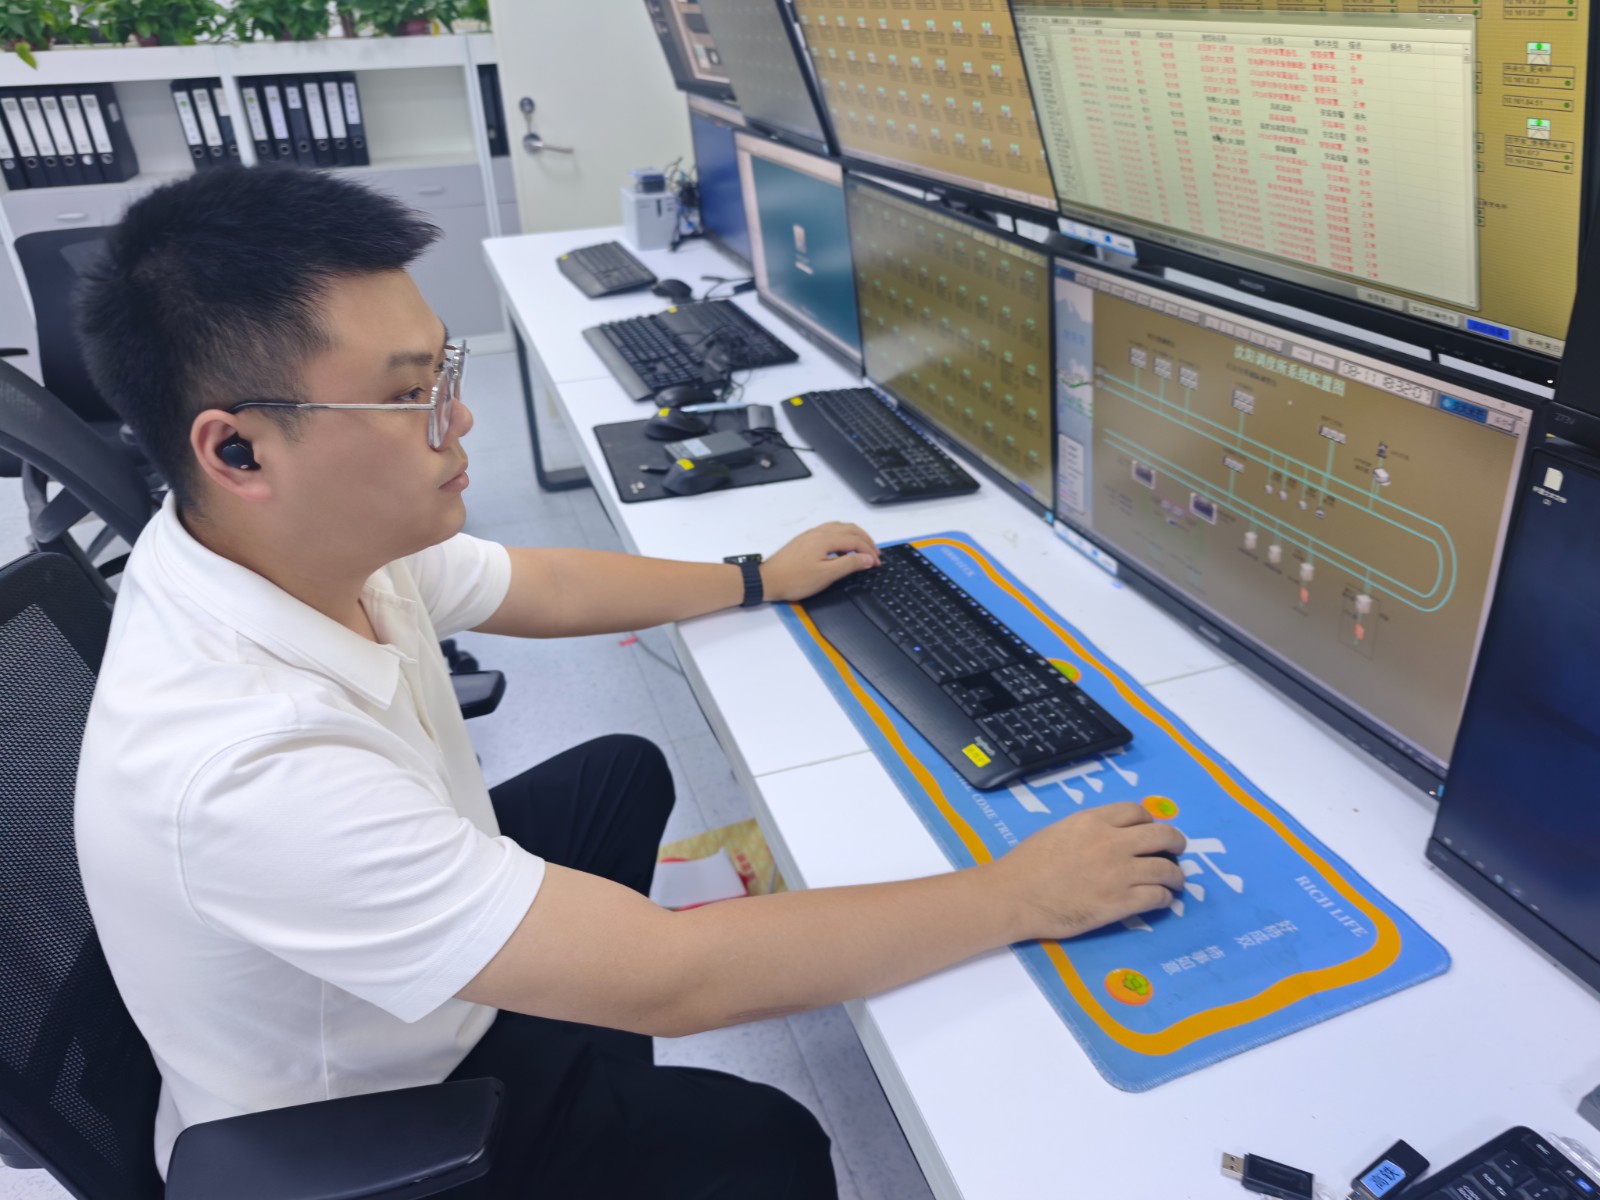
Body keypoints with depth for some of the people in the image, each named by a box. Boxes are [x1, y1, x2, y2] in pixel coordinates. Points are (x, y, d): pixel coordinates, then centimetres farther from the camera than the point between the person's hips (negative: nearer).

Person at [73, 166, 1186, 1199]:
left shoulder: (317, 534, -18)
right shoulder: (243, 766, -43)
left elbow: (539, 586, 0)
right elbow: (669, 979, -40)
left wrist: (758, 579, 9)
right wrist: (1021, 897, -32)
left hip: (421, 961, 7)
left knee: (626, 770, 21)